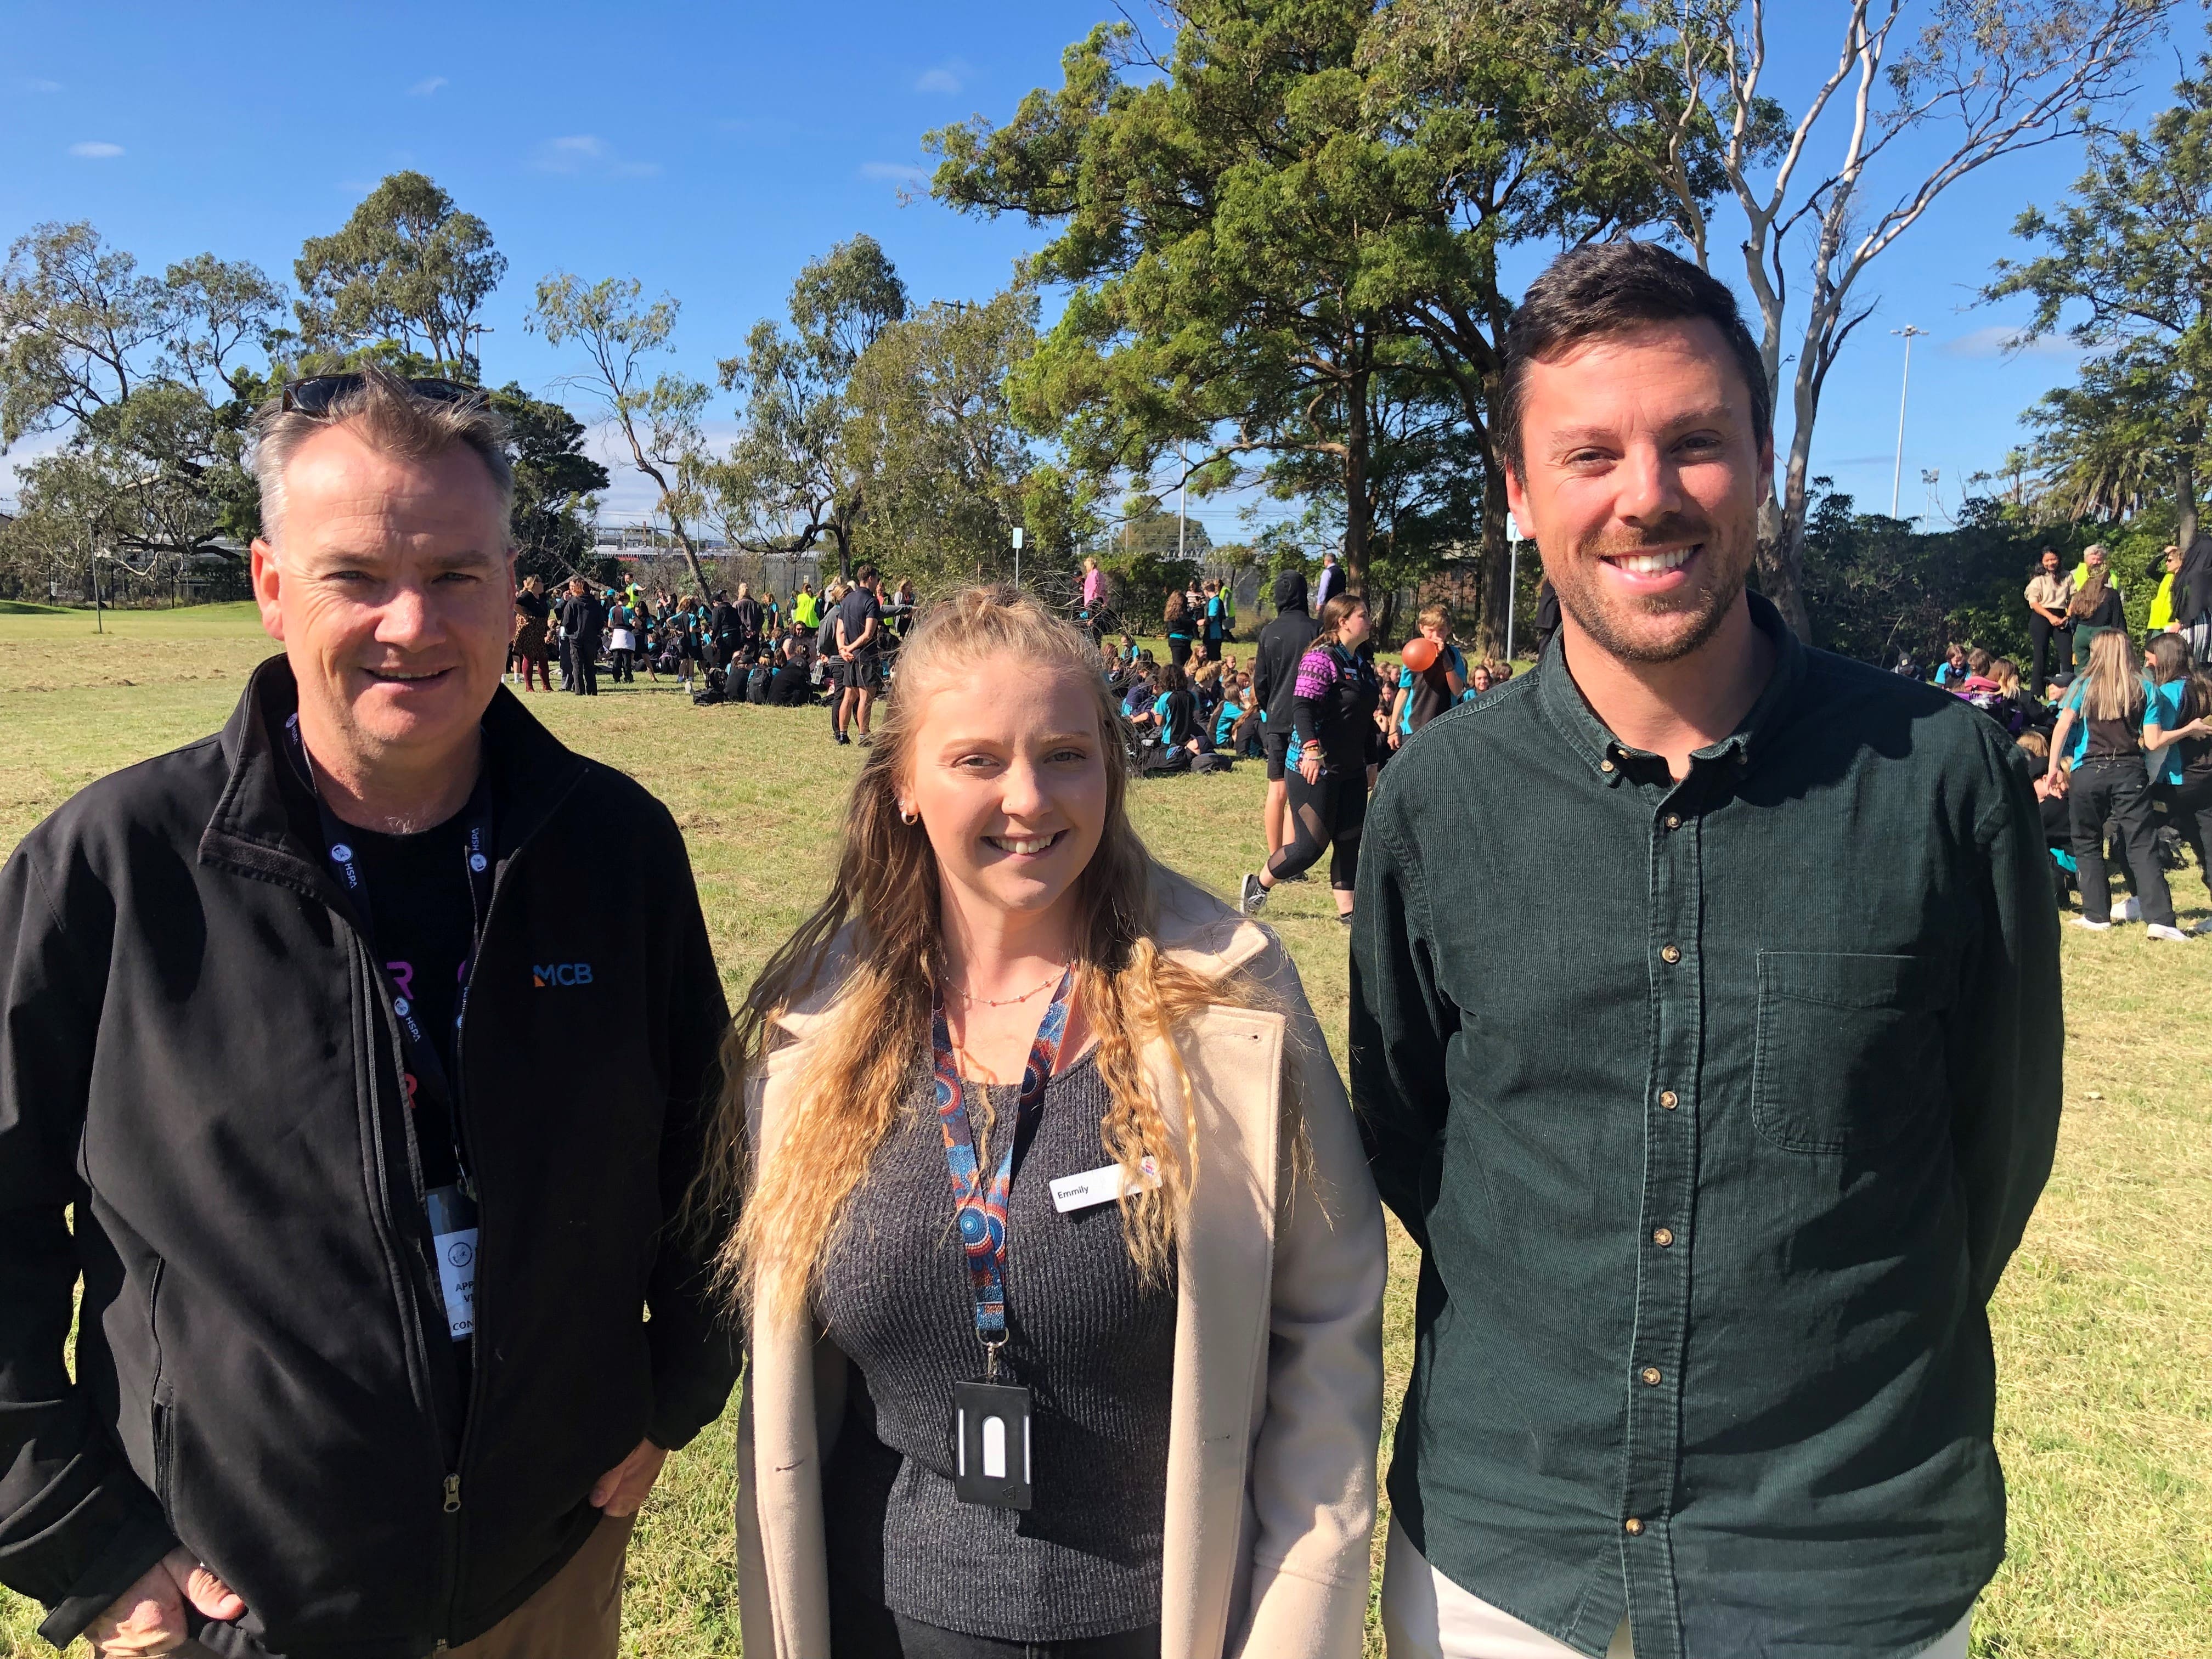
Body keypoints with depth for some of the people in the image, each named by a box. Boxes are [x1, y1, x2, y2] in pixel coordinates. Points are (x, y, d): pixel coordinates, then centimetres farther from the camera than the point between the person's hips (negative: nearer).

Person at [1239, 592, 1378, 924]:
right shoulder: (1321, 659, -14)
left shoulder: (1363, 664, 13)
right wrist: (1312, 748, -37)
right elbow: (1301, 706, -25)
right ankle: (1257, 885, 14)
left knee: (1351, 840, 7)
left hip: (1351, 770, 9)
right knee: (1312, 844, -6)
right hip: (1315, 768, -9)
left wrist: (1372, 762, 24)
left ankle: (1347, 909, 15)